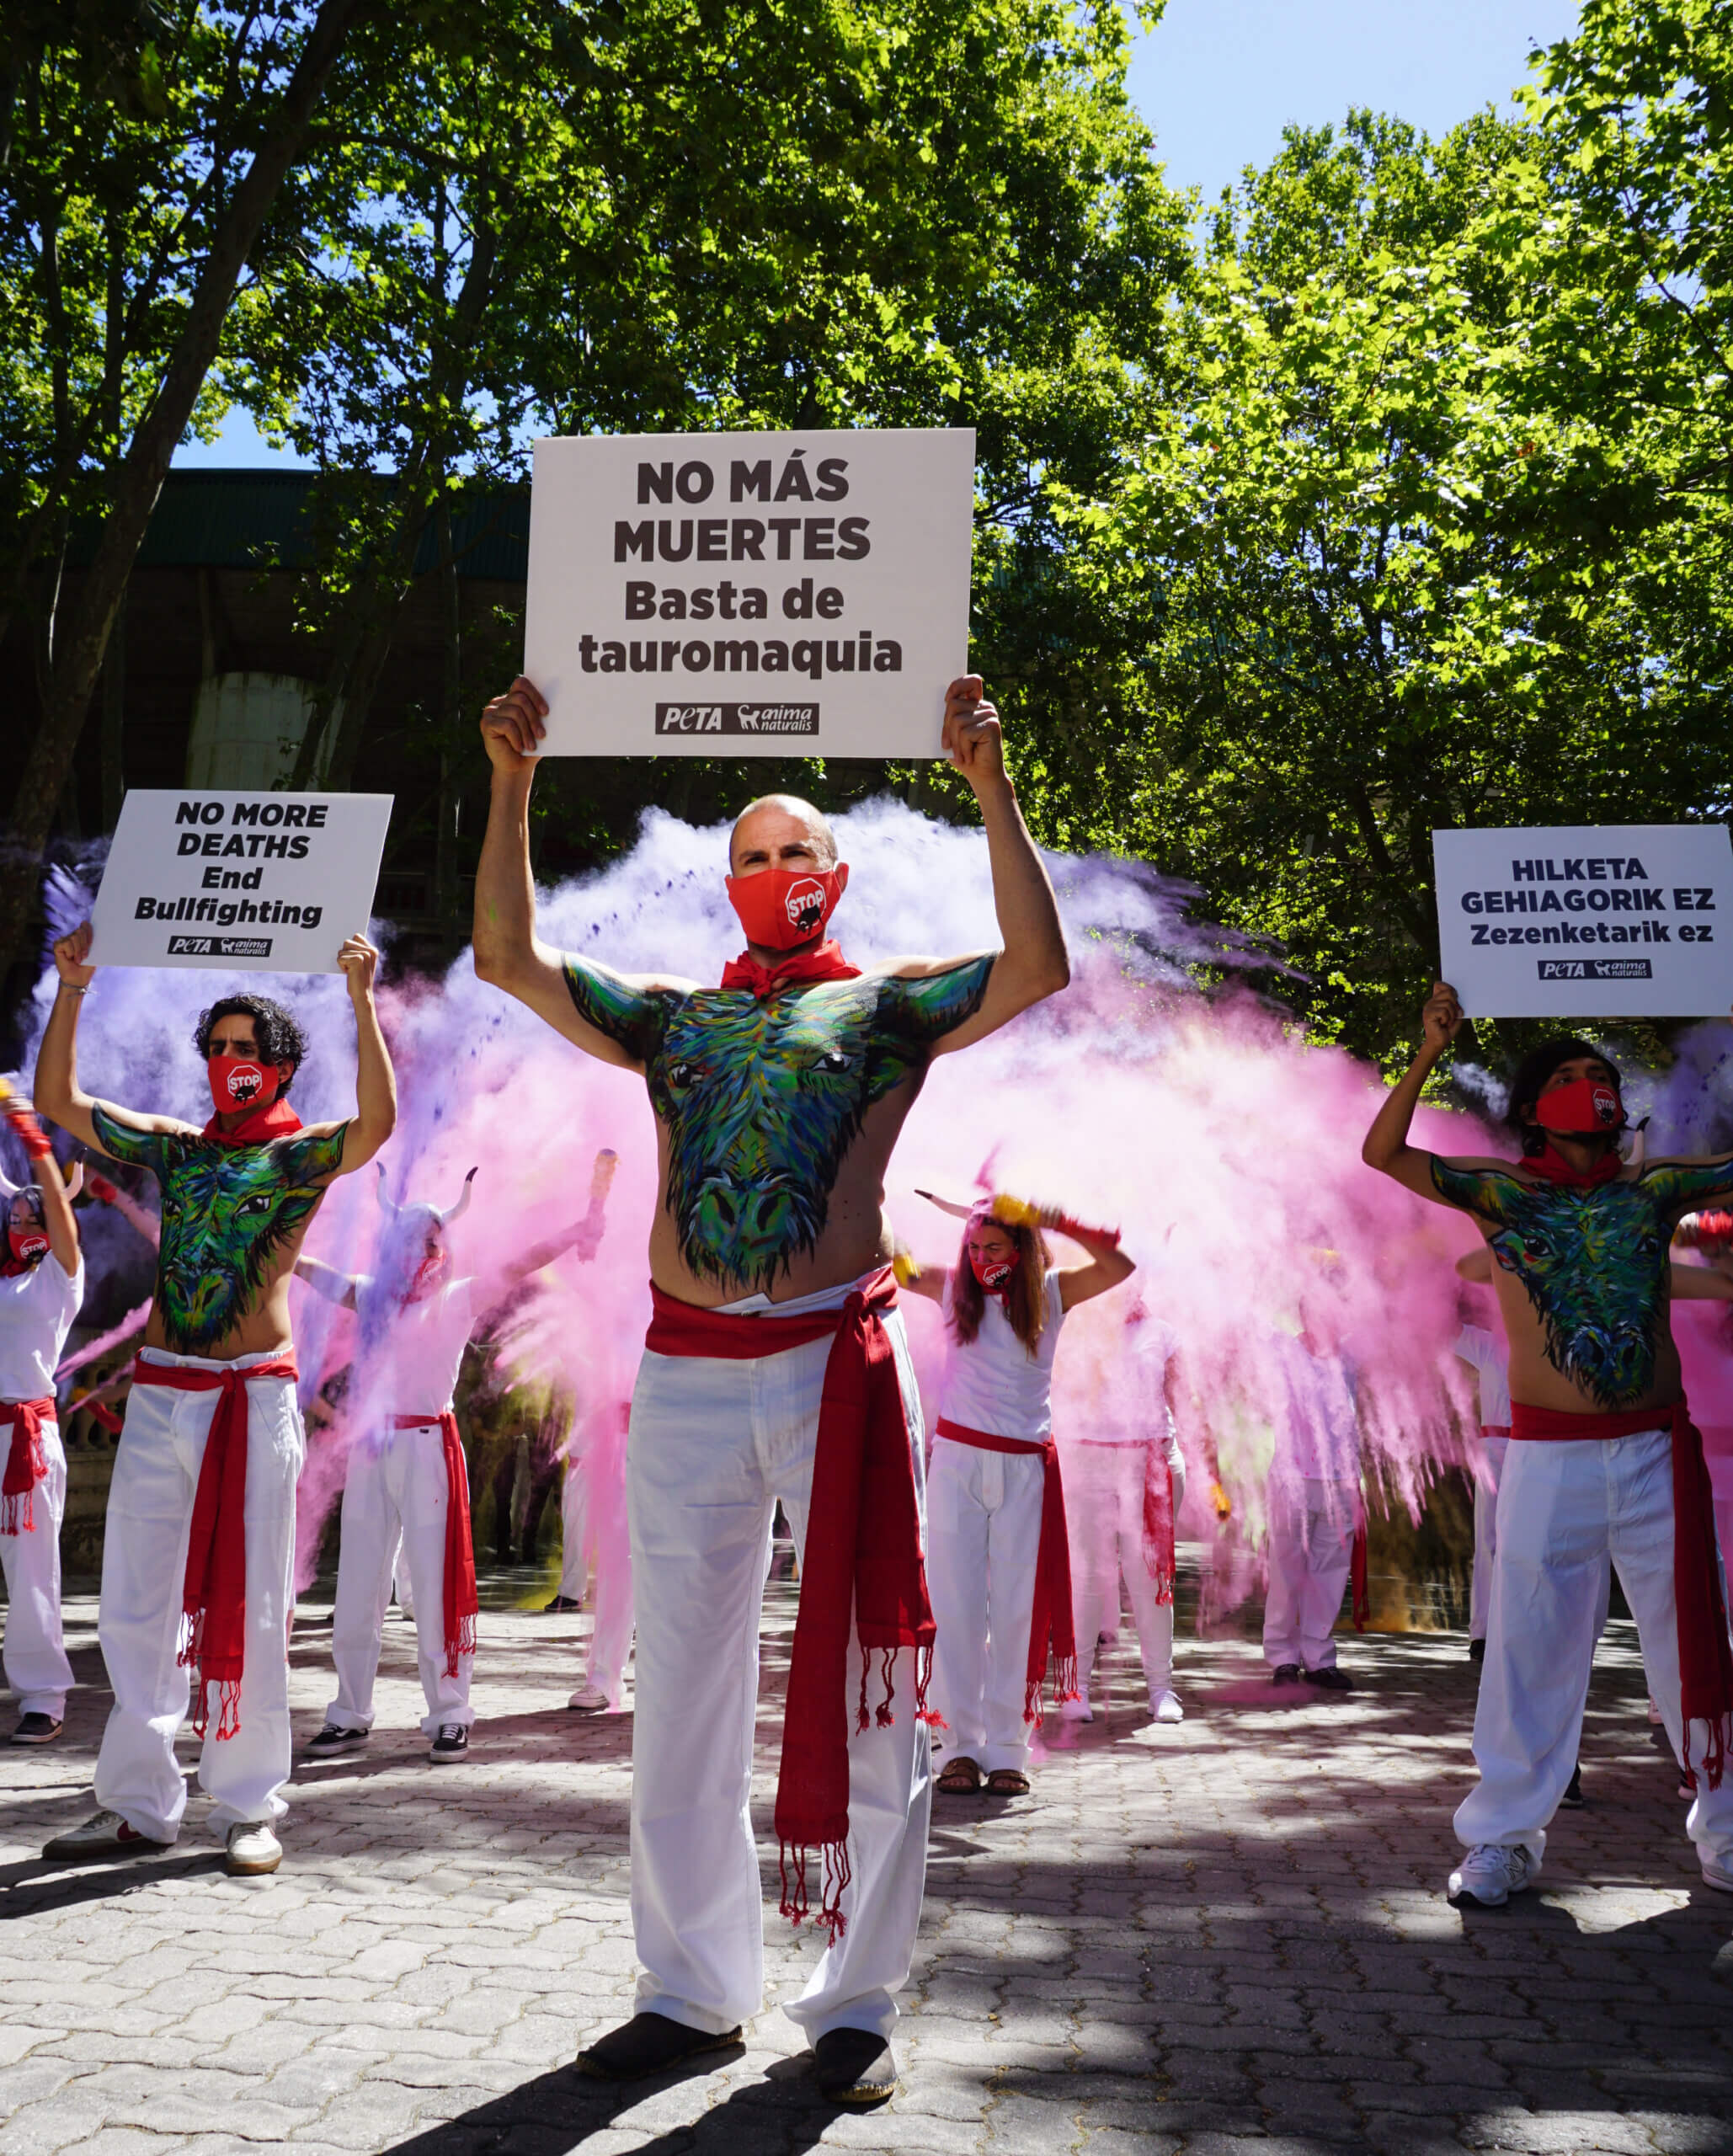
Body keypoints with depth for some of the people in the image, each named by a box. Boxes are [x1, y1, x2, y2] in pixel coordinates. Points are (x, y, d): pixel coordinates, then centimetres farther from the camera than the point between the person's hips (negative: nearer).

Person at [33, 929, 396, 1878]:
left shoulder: (304, 1154, 1)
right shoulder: (172, 1145, 14)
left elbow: (377, 1122, -19)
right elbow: (58, 1099, 15)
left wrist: (362, 1001, -27)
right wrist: (71, 991, 6)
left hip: (254, 1396, -4)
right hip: (157, 1393, 4)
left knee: (247, 1606, 0)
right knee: (136, 1602, 5)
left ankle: (248, 1806, 9)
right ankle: (137, 1804, 14)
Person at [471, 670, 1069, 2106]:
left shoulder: (889, 1004, 8)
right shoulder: (670, 1015, 17)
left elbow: (1040, 965, -7)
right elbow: (508, 957, 10)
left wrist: (991, 785, -11)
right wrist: (512, 784, 4)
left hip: (838, 1361, -3)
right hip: (686, 1376, 3)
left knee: (861, 1695, 2)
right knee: (681, 1701, 9)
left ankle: (856, 2007, 15)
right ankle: (694, 1990, 24)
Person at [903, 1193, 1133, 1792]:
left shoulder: (1051, 1293, 1)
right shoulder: (952, 1288, 5)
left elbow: (1120, 1265, -13)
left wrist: (1052, 1220, -19)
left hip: (1025, 1471, -1)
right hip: (956, 1462, 1)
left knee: (1017, 1609, 2)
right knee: (956, 1608, 0)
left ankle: (1006, 1752, 8)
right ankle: (962, 1747, 7)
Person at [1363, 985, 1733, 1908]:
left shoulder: (1656, 1188, 8)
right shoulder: (1501, 1193, 1)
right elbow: (1383, 1152, -9)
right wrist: (1427, 1054, -18)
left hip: (1657, 1452, 2)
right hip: (1550, 1458, -2)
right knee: (1530, 1648, 2)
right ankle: (1504, 1838, 12)